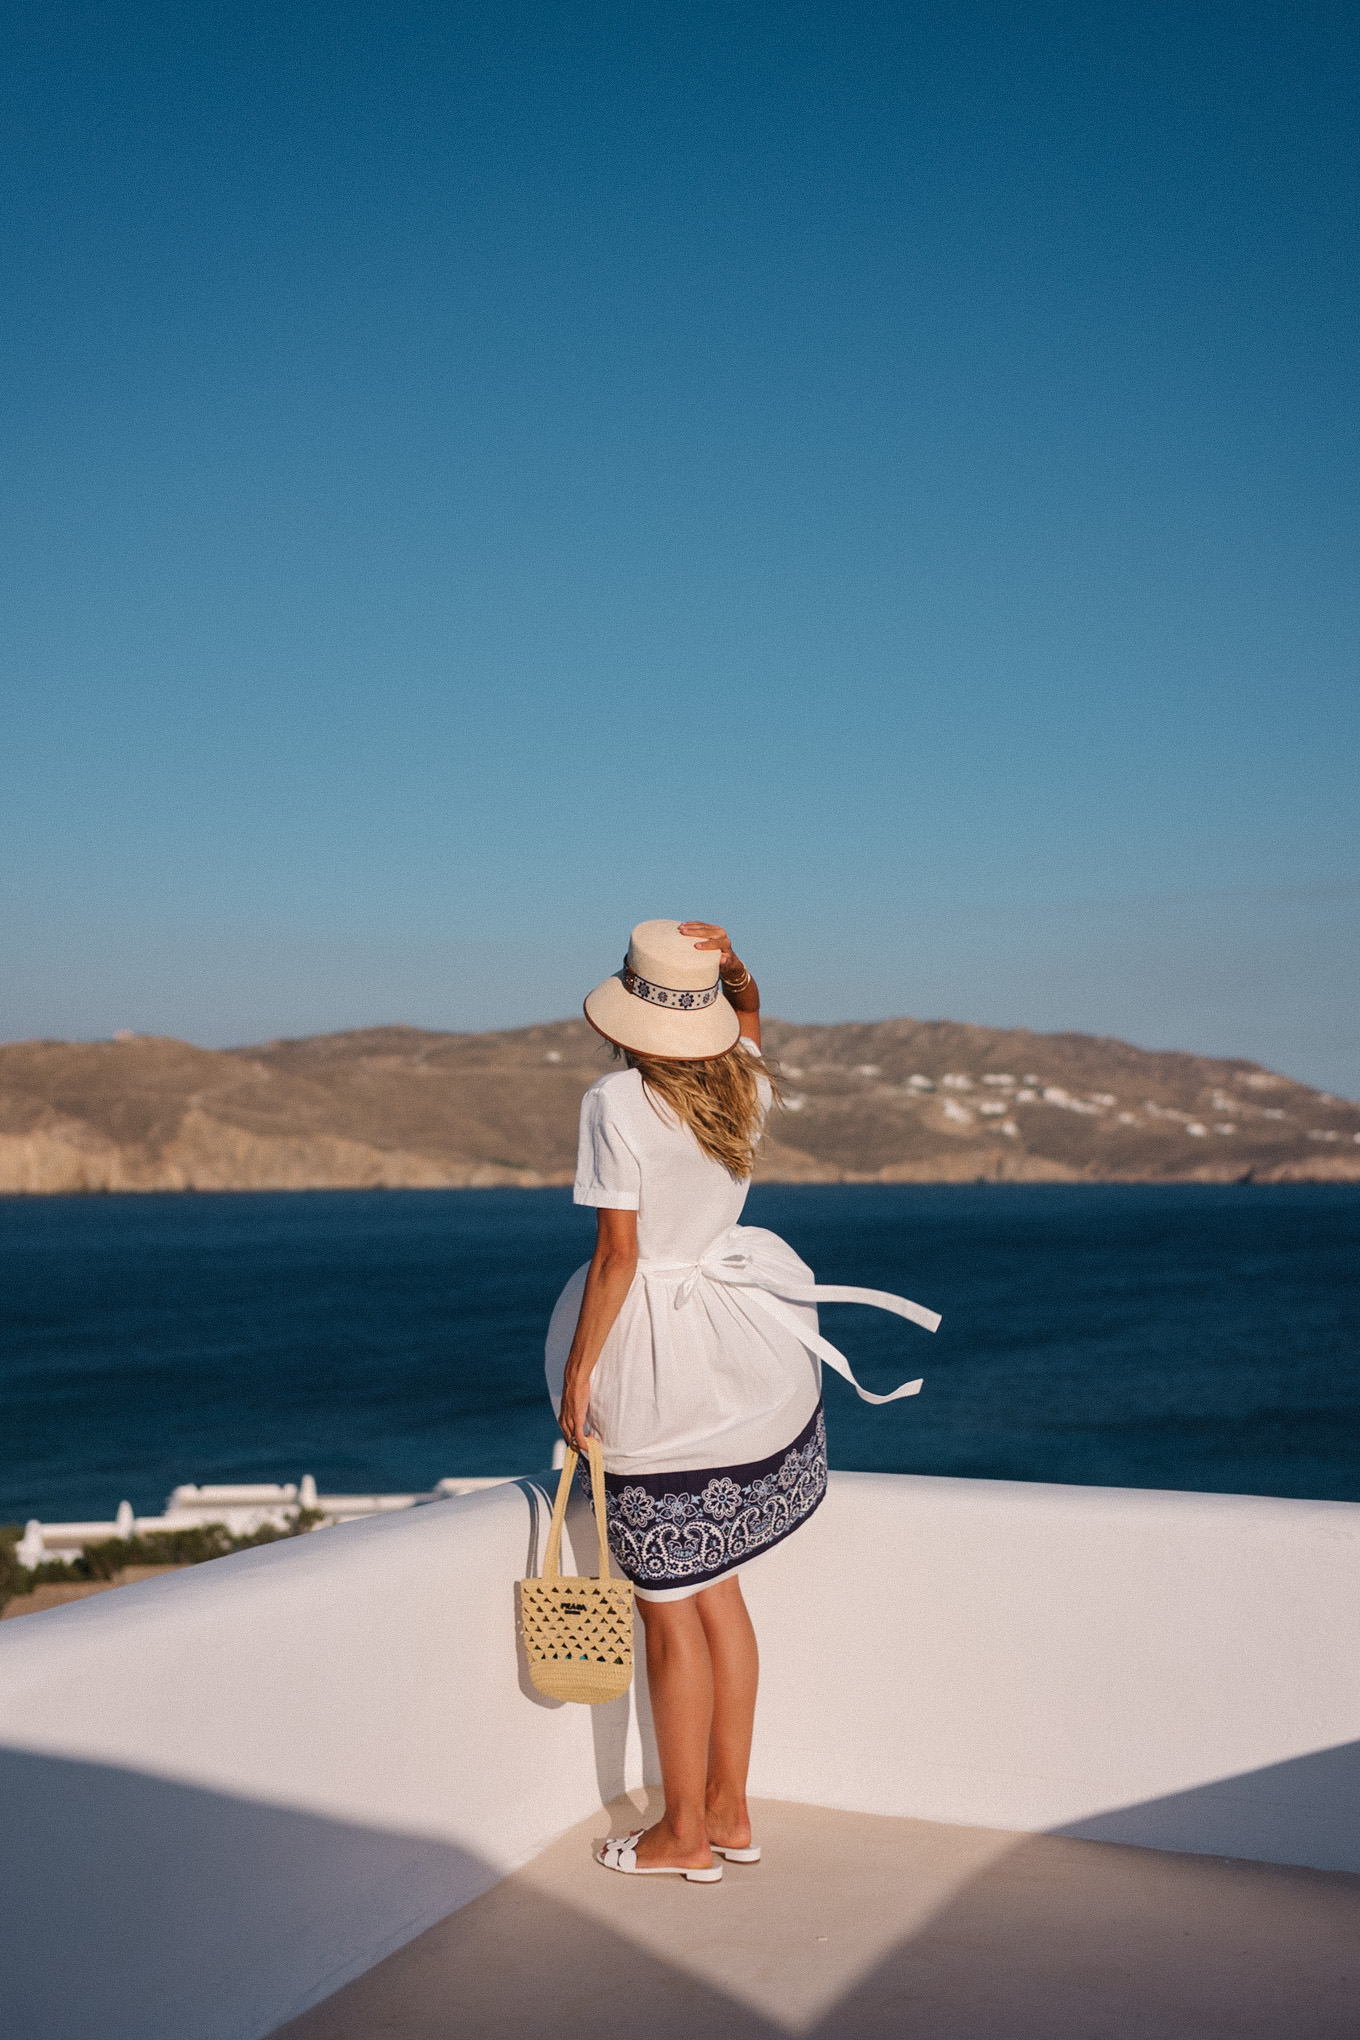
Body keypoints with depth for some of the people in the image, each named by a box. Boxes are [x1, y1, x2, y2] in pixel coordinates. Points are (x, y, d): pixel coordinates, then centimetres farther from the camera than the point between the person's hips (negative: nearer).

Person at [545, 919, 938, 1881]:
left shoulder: (618, 1104, -16)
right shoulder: (746, 1083, 1)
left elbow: (616, 1255, -17)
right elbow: (748, 1007, 24)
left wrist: (577, 1372, -9)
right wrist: (729, 960, 3)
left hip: (654, 1360, -6)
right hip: (737, 1343, 6)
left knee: (671, 1606, 5)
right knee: (715, 1587, 19)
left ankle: (684, 1833, 18)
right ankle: (729, 1809, 28)